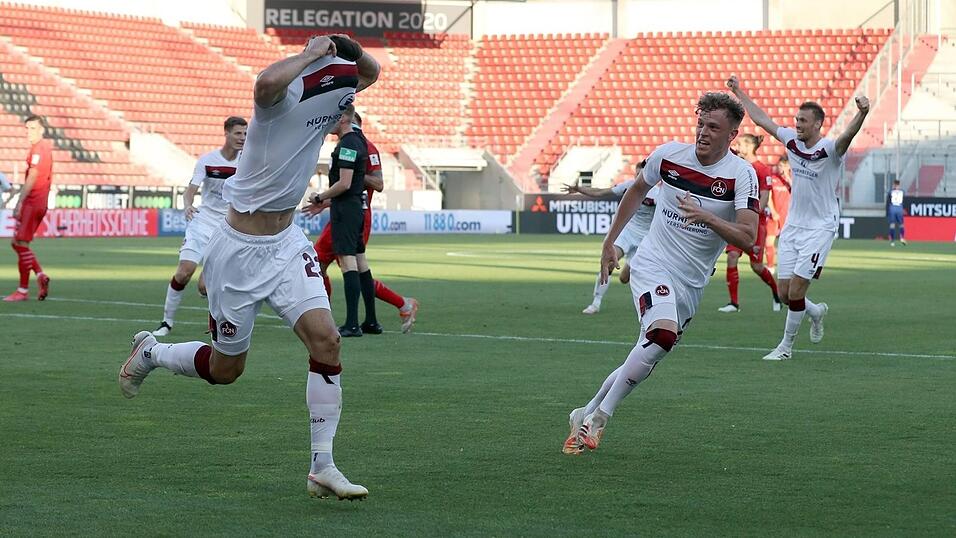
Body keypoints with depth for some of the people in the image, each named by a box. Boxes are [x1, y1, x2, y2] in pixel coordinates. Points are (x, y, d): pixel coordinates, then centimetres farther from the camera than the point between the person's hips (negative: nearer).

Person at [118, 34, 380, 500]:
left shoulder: (327, 99, 2)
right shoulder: (282, 97, -21)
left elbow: (371, 71, 19)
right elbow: (266, 82, -47)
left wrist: (347, 46, -3)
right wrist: (311, 54, -30)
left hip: (287, 243, 7)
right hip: (240, 250, -7)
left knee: (325, 338, -13)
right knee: (225, 369, 9)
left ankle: (322, 468, -7)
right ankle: (149, 352, 40)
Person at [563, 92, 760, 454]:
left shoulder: (742, 175, -10)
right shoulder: (669, 155, -5)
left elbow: (747, 237, -21)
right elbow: (637, 191, 16)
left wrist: (707, 217, -36)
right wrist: (609, 243, 18)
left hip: (691, 283, 3)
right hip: (653, 264, -3)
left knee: (646, 360, 6)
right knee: (663, 333, -29)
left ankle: (586, 416, 26)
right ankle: (599, 417, -18)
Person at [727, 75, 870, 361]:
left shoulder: (829, 149, -16)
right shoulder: (792, 141, 2)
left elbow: (847, 135, -38)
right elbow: (761, 119, 15)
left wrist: (862, 113, -57)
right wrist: (739, 92, 21)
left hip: (820, 228, -6)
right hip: (792, 226, 6)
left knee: (796, 292, -7)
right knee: (784, 293, 6)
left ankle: (786, 346, 12)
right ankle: (816, 311, 38)